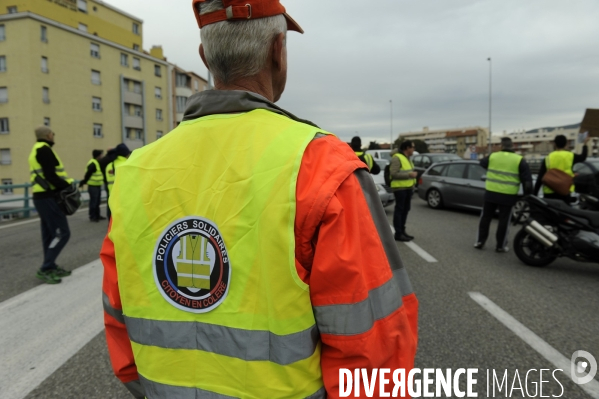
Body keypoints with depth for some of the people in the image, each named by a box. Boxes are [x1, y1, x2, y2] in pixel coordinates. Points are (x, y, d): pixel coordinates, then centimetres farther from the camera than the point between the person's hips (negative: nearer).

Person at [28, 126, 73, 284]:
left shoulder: (37, 150, 20)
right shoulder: (44, 149, -12)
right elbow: (50, 176, -21)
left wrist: (64, 184, 7)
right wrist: (68, 184, -10)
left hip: (42, 197, 11)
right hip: (48, 198, -11)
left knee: (49, 234, 13)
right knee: (62, 233, -9)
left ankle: (51, 267, 19)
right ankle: (45, 269, -6)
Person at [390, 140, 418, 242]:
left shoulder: (407, 158, 18)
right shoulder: (397, 158, -13)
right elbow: (394, 173, -22)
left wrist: (413, 174, 11)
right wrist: (409, 174, -21)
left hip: (408, 187, 10)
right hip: (400, 188, -10)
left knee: (405, 209, 13)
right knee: (399, 210, -6)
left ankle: (402, 231, 23)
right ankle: (398, 234, -2)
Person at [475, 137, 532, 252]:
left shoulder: (492, 156, 2)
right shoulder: (519, 160, -3)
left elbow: (482, 163, 25)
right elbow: (527, 180, -4)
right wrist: (527, 195, 6)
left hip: (491, 193, 2)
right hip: (508, 196, -2)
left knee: (486, 217, 13)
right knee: (504, 220, 7)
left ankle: (480, 241, 16)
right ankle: (500, 245, 13)